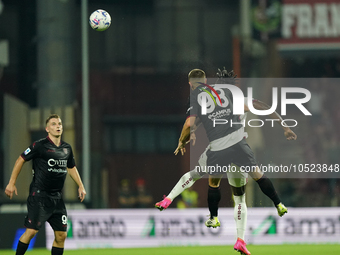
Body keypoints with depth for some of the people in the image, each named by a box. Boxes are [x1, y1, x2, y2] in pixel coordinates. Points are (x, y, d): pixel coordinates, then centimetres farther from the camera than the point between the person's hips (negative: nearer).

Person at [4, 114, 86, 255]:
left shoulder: (67, 148, 11)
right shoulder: (39, 145, -7)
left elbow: (71, 168, 27)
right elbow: (21, 160, -1)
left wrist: (80, 186, 21)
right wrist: (11, 183, -4)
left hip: (57, 198, 6)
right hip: (39, 195, -6)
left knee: (61, 235, 3)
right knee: (31, 231, -13)